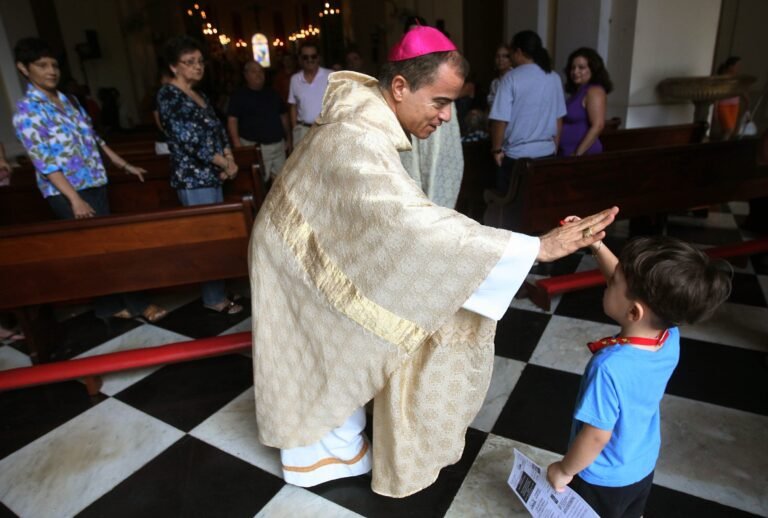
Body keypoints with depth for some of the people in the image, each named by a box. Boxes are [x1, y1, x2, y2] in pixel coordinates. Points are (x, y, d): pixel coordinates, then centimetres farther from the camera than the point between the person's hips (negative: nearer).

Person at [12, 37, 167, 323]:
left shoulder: (70, 101, 11)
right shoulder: (26, 111, -11)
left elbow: (94, 139, 18)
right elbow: (44, 161, -18)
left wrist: (125, 165, 18)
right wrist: (75, 199, -24)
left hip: (96, 184, 7)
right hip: (67, 193, -7)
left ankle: (109, 306, 22)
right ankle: (138, 304, 9)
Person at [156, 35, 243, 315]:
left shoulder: (199, 95, 16)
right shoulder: (168, 95, -10)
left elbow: (218, 130, 16)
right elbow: (189, 139, -18)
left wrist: (228, 158, -4)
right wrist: (226, 165, -12)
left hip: (211, 175, 8)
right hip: (192, 179, -8)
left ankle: (217, 290, 25)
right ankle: (215, 298, 7)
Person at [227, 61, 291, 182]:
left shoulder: (272, 94, 15)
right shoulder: (239, 95, -2)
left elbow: (283, 116, 22)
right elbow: (232, 120, -9)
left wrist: (288, 138, 17)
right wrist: (238, 145, -19)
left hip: (278, 145, 6)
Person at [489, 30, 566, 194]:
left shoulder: (512, 77, -9)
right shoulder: (554, 78, 7)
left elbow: (500, 119, -13)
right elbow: (558, 119, 12)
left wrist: (496, 149, -2)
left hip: (516, 154, -5)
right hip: (547, 152, 5)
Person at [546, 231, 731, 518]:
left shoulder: (610, 367, -40)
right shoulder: (670, 338, -20)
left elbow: (597, 436, -28)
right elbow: (629, 283, -4)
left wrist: (564, 470, -12)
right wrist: (596, 245, -7)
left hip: (603, 479, -5)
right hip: (643, 466, 5)